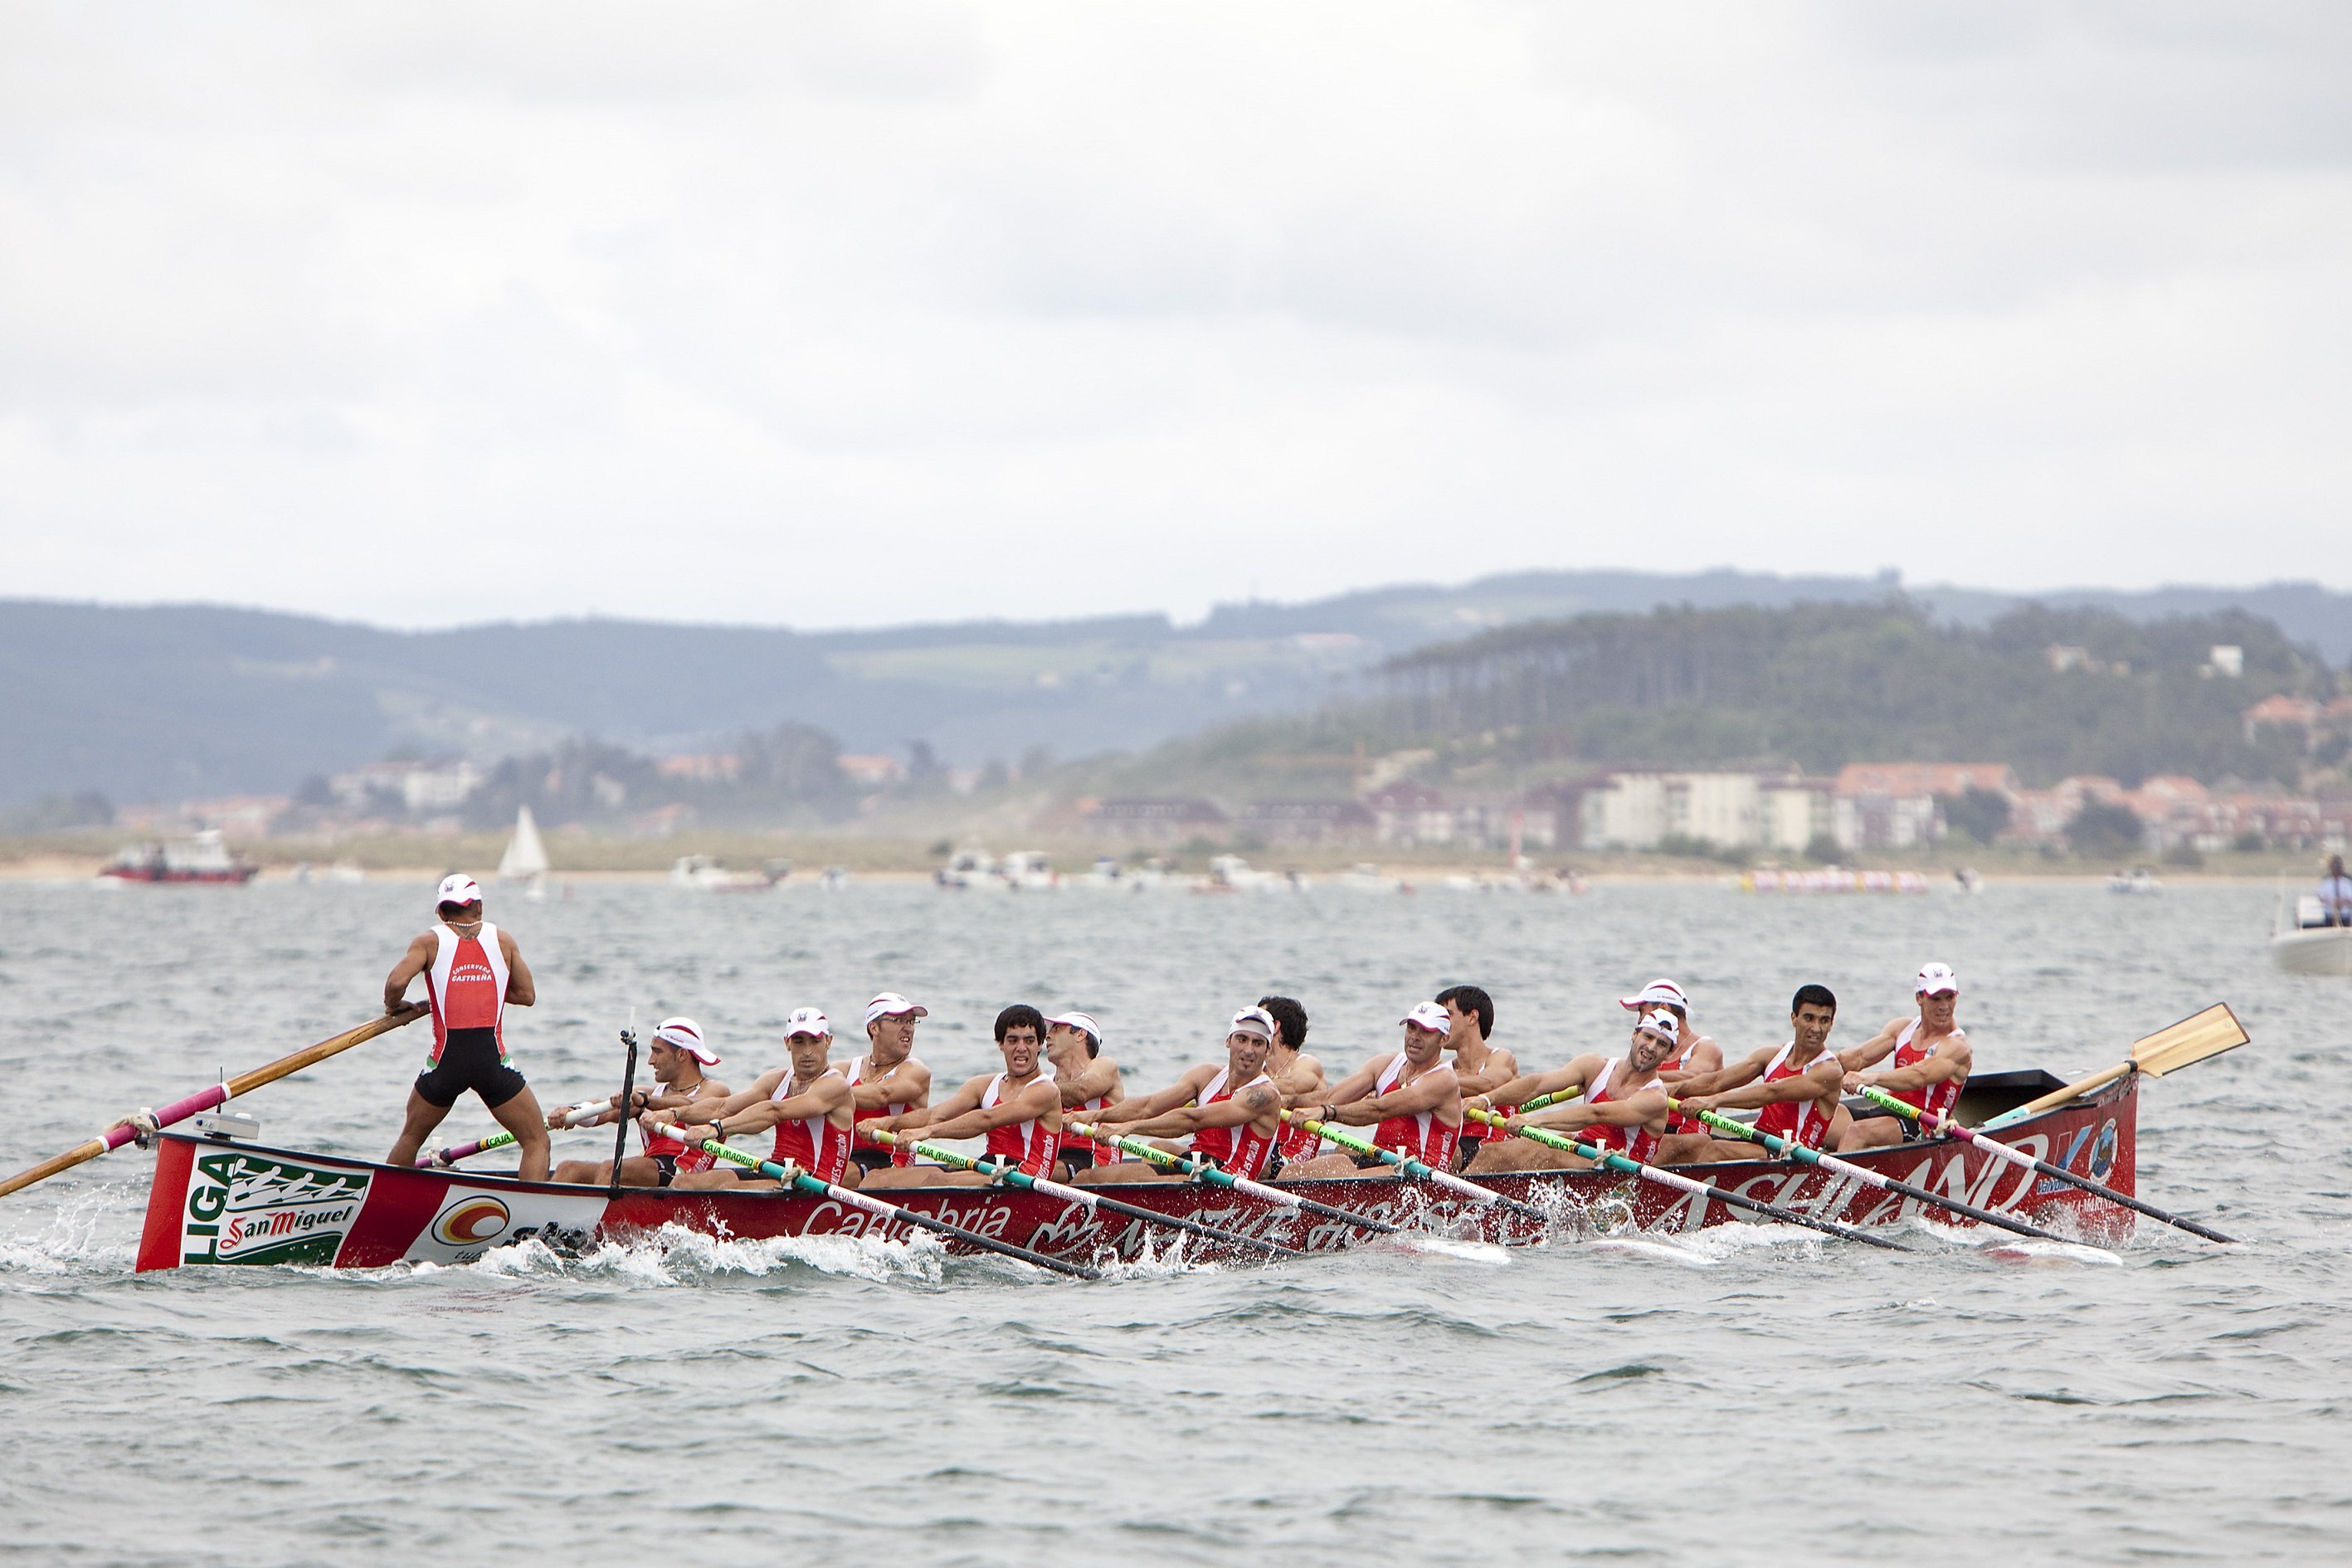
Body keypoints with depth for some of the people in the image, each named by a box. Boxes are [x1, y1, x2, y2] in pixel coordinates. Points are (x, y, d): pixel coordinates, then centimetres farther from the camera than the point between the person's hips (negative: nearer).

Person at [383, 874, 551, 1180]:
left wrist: (393, 1006, 13)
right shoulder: (503, 940, 11)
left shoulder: (430, 942, 7)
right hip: (492, 1059, -1)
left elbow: (397, 981, -8)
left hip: (446, 1061, 1)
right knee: (537, 1142, 5)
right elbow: (527, 994, 15)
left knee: (410, 1139, 23)